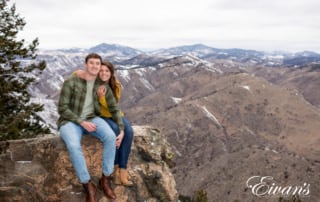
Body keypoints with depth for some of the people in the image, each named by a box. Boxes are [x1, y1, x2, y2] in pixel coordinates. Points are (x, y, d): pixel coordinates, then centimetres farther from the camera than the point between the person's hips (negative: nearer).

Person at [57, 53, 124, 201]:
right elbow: (62, 109, -11)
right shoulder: (70, 83, -10)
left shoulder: (103, 86, 3)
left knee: (110, 136, -29)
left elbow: (114, 109, 7)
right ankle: (88, 186, -18)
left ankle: (105, 179, -13)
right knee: (74, 146, -36)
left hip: (91, 119, 3)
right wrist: (82, 122, -21)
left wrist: (121, 130, -5)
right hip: (70, 121, -3)